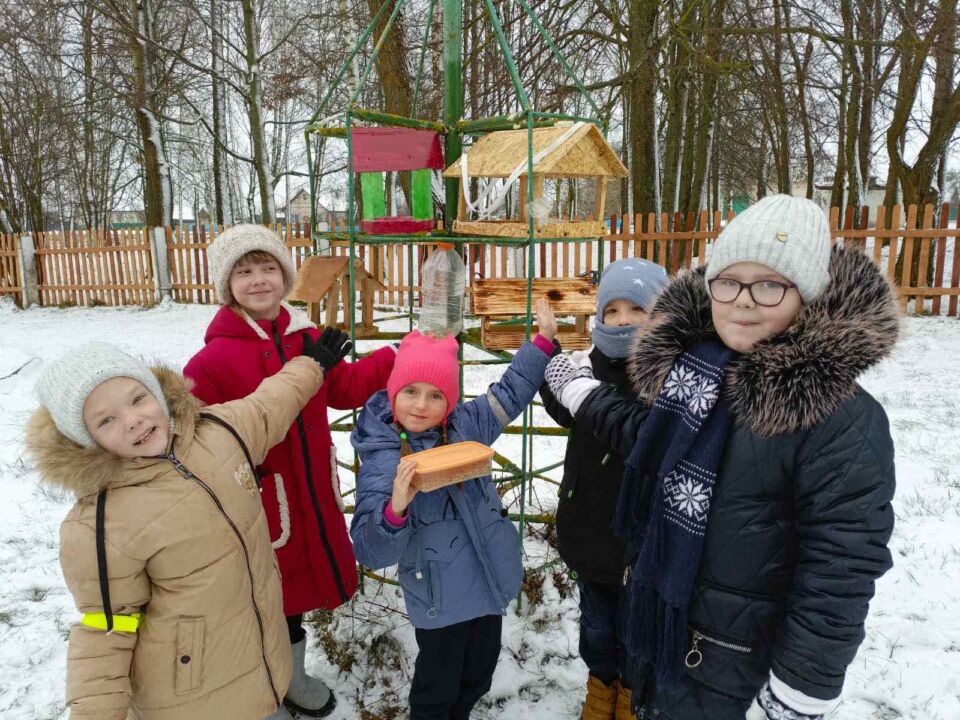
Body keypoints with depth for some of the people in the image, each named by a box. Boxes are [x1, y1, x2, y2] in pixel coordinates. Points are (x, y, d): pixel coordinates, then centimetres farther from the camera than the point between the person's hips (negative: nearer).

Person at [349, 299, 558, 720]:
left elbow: (509, 394, 10)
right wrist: (395, 509, -42)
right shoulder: (379, 462, -19)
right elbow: (371, 552, -22)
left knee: (478, 676, 25)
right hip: (440, 600, -5)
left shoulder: (465, 426, -5)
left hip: (491, 584, 6)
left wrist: (543, 341, 4)